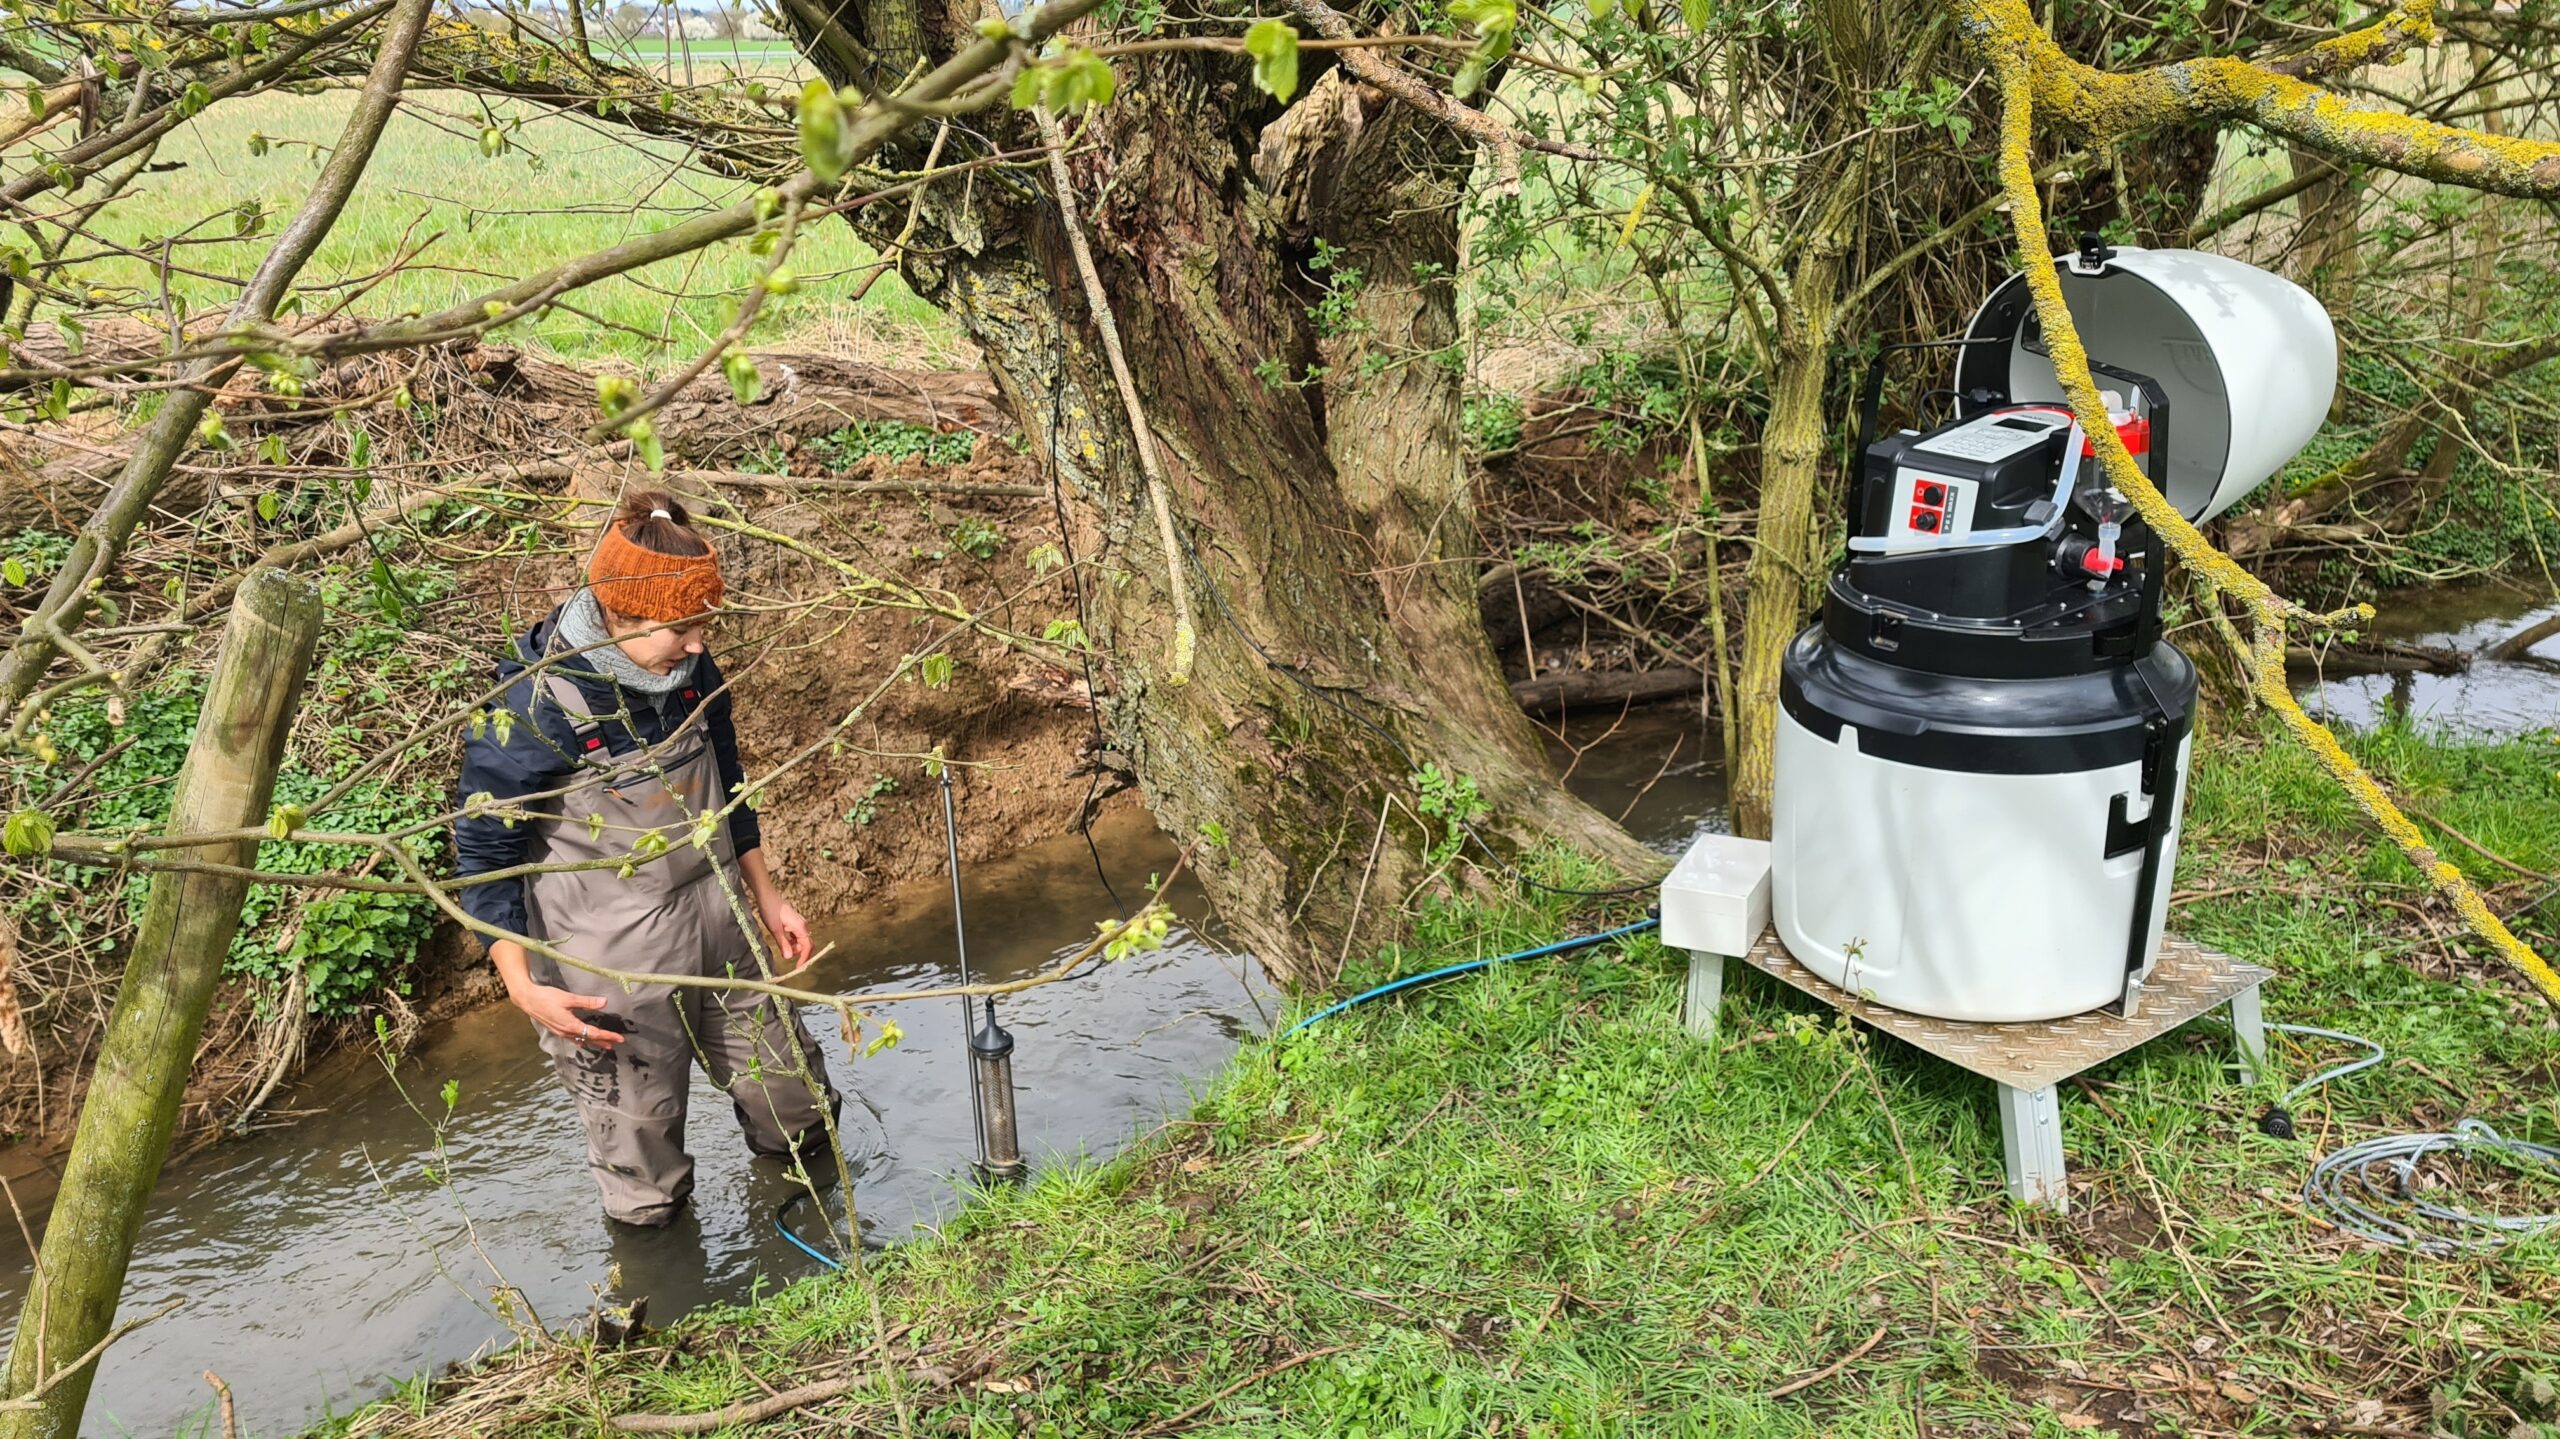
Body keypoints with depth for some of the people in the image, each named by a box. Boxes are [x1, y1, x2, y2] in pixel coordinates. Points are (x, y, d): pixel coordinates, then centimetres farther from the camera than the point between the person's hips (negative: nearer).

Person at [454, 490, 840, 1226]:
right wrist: (522, 985, -17)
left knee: (796, 1108, 17)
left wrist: (766, 896, 17)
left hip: (719, 933, 6)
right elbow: (484, 850, -13)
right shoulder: (534, 706, -22)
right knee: (640, 1139, 13)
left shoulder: (691, 673, -4)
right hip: (610, 970, -5)